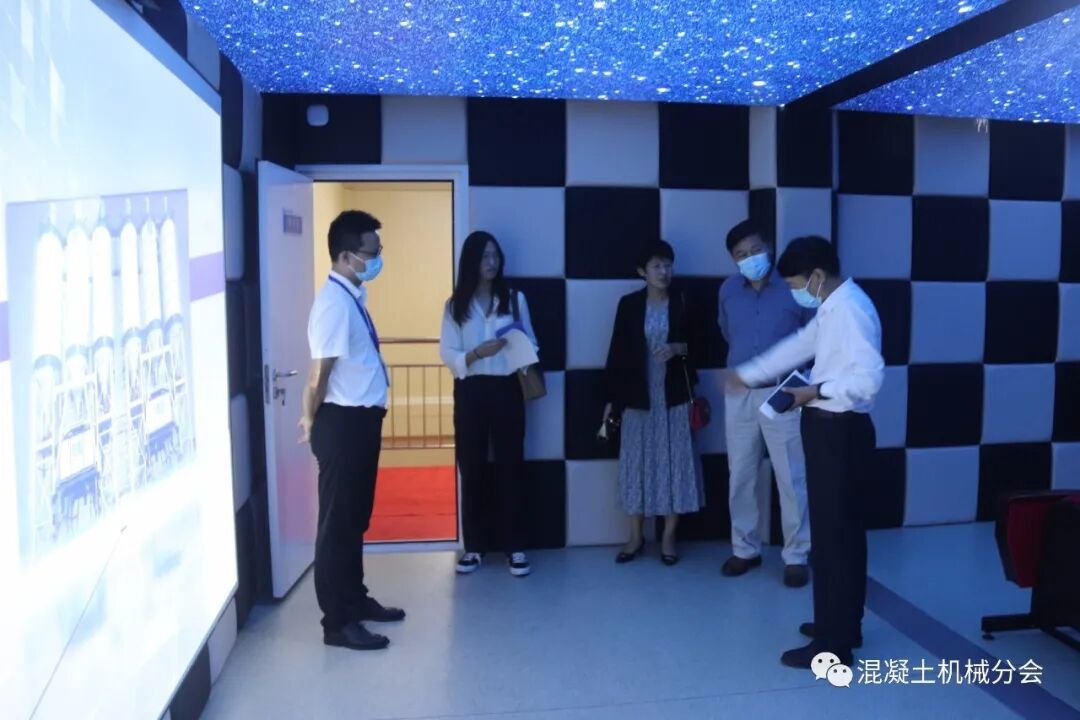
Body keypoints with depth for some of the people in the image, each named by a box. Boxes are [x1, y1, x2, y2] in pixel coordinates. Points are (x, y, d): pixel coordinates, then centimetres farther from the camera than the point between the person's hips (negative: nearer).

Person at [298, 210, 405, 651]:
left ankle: (355, 600, 33)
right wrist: (313, 422, -3)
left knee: (356, 519, 19)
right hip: (343, 424, -9)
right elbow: (319, 374, -19)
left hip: (362, 420, 10)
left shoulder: (353, 297, 12)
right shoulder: (334, 303, -20)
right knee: (338, 522, 1)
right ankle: (337, 621, 13)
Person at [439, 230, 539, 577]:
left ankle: (515, 547, 12)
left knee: (511, 467, 3)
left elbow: (530, 343, 4)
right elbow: (447, 354, -3)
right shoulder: (455, 305, 3)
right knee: (472, 469, 5)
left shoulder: (515, 299, 5)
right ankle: (474, 546, 18)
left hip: (506, 389, 0)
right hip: (470, 392, 0)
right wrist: (477, 353, -20)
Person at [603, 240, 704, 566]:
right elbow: (617, 351, 2)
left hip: (674, 395, 0)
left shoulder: (684, 302, 2)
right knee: (636, 462, 5)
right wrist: (611, 397, -1)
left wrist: (678, 348, -16)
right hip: (637, 395, 0)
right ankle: (636, 537, 17)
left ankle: (668, 537, 15)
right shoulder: (629, 304, 1)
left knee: (674, 462, 2)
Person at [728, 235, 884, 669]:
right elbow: (798, 346, 23)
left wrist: (816, 392, -18)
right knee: (841, 532, 18)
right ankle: (843, 625, 31)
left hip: (840, 432, -10)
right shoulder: (831, 309, 13)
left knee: (833, 536, -3)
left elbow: (869, 378, -27)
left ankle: (833, 645, 8)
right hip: (832, 430, 10)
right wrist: (747, 374, 24)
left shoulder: (849, 309, -19)